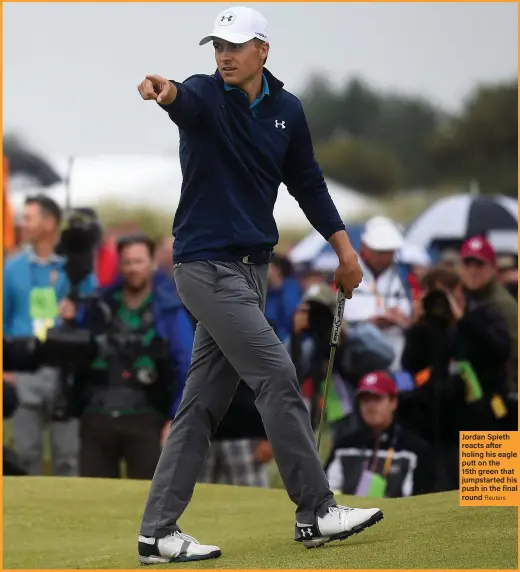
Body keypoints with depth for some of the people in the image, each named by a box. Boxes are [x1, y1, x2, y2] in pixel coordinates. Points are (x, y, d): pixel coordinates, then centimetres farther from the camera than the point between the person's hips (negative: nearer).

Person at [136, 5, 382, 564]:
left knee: (204, 402, 5)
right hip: (207, 264, -6)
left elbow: (307, 182, 18)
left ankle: (158, 533, 7)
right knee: (276, 376, -12)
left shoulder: (287, 111, 8)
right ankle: (316, 513, -5)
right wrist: (165, 93, -58)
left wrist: (344, 247, 13)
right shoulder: (204, 96, -10)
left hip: (251, 267, 6)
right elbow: (184, 100, -34)